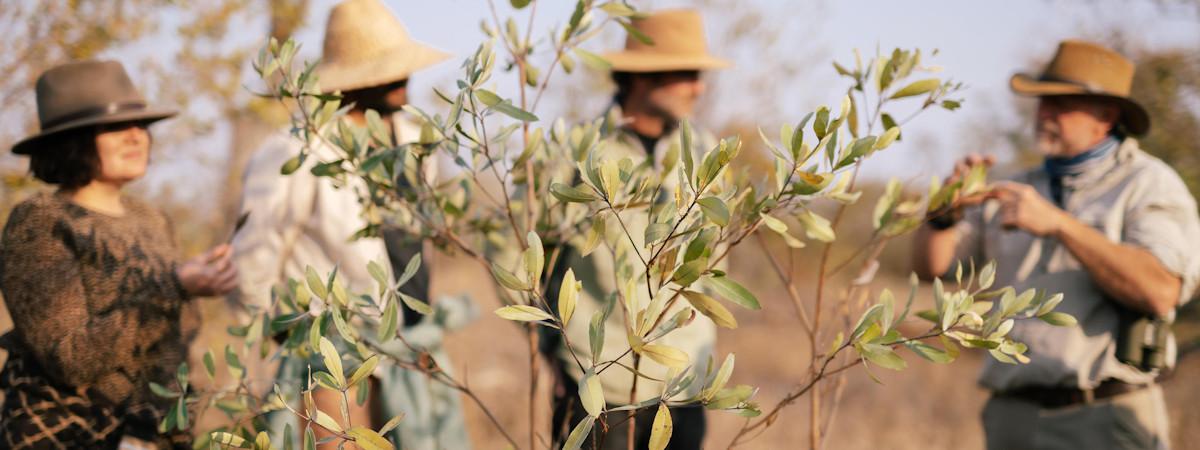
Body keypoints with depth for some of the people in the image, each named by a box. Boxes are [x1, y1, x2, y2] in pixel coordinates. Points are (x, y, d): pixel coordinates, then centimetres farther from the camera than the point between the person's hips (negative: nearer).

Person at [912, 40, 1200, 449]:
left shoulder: (1148, 183, 0)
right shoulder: (1021, 189, 16)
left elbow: (1161, 291, -17)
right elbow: (930, 264, 12)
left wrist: (1058, 224, -20)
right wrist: (947, 210, -10)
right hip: (1012, 416, 5)